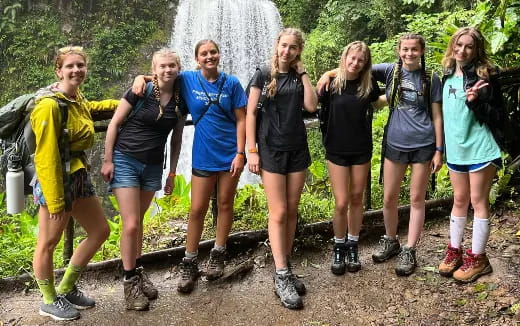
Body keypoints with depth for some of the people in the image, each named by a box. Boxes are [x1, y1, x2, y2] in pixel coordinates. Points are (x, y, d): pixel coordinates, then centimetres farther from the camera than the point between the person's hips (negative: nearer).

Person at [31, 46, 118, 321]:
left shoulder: (77, 97, 8)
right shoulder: (49, 105, -19)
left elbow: (88, 108, 34)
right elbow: (46, 156, -22)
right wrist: (55, 200, -21)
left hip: (78, 176, 10)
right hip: (55, 179, -10)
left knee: (100, 231, 15)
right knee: (48, 243, 4)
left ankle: (66, 289, 30)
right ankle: (50, 302, 25)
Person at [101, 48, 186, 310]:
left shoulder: (180, 101, 2)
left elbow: (176, 139, 10)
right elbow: (114, 124, -6)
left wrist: (172, 173, 11)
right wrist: (107, 160, -8)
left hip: (153, 166, 4)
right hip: (125, 161, -4)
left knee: (138, 220, 16)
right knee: (131, 224, -7)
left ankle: (137, 270, 30)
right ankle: (129, 281, 8)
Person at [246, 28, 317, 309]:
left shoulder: (300, 78, 10)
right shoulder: (263, 76, 0)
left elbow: (311, 106, -5)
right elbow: (250, 113, -4)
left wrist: (302, 73, -2)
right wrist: (252, 150, -10)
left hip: (297, 149, 4)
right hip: (271, 149, -4)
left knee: (292, 211, 6)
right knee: (278, 213, -6)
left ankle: (284, 269, 16)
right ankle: (282, 278, -2)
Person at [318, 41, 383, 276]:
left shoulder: (368, 84, -1)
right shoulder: (332, 82, -8)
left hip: (361, 149, 2)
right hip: (336, 149, -2)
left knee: (356, 199, 11)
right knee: (341, 203, -4)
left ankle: (353, 246, 26)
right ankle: (338, 247, 18)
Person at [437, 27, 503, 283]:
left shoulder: (484, 75, -7)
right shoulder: (448, 75, 10)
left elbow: (497, 113, -8)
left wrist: (475, 101, -25)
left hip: (480, 149, -6)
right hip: (455, 149, 6)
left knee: (478, 201, 2)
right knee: (459, 201, 14)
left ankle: (477, 258, 13)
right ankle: (454, 251, 25)